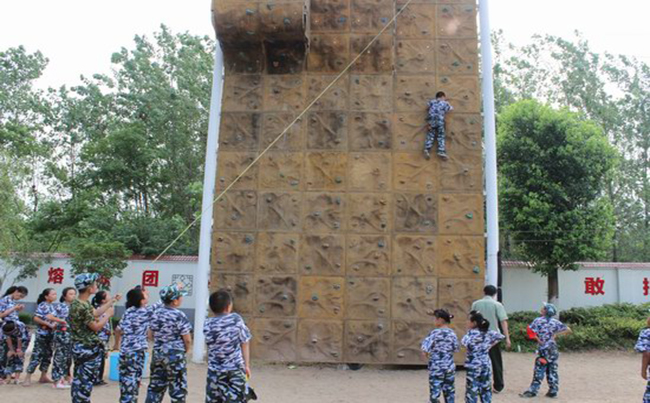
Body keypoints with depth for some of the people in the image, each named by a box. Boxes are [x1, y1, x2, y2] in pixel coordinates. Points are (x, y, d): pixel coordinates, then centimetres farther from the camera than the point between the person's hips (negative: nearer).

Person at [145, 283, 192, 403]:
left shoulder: (156, 312, 3)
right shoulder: (179, 315, -17)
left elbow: (152, 334, 11)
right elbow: (187, 339, -14)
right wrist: (186, 350, 5)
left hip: (157, 353, 7)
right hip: (175, 355, -6)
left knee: (155, 386, 16)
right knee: (177, 388, 4)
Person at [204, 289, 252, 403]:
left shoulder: (207, 324, -6)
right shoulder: (236, 319, -7)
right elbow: (244, 344, -2)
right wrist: (246, 365, 6)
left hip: (215, 370, 1)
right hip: (236, 369, -1)